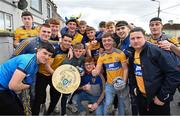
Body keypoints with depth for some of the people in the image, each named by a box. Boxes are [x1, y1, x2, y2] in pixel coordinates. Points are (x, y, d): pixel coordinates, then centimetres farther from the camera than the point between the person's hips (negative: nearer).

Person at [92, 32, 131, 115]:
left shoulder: (120, 53, -12)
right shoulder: (102, 57, -2)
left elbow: (125, 69, -9)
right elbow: (97, 70, -8)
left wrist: (124, 82, -19)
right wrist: (94, 72, -32)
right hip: (109, 84, 2)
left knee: (123, 105, 14)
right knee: (107, 105, 2)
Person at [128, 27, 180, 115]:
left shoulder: (157, 51, -17)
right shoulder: (132, 55, 4)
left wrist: (163, 96, -18)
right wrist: (133, 87, 9)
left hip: (158, 100, -6)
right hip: (141, 98, 6)